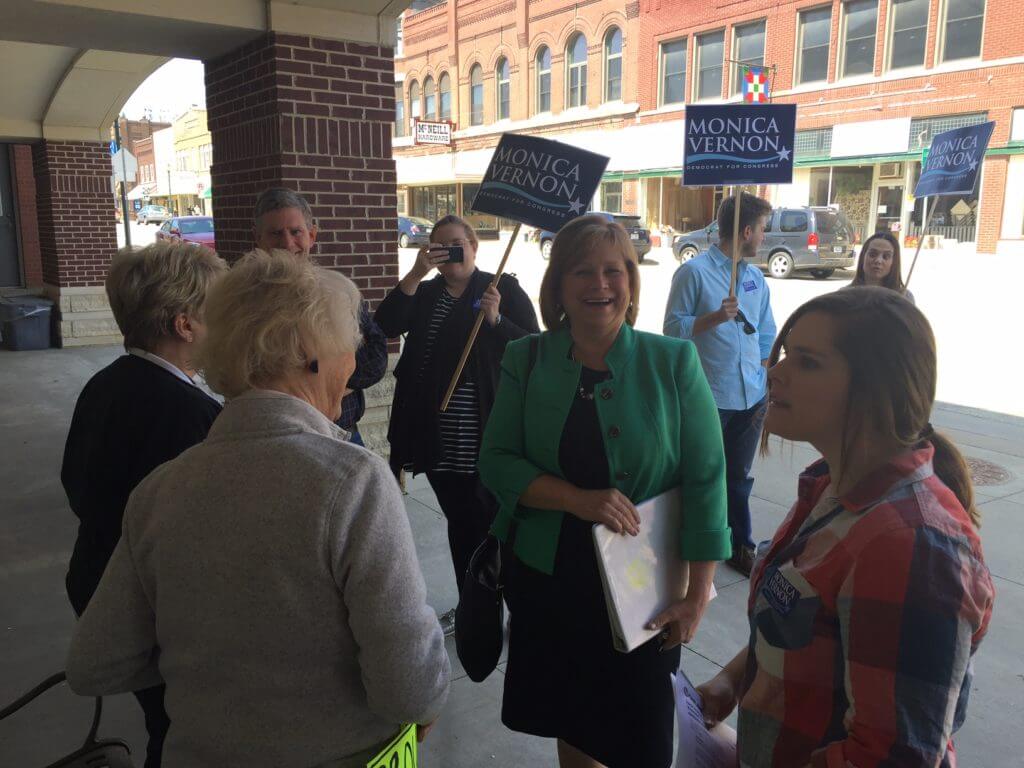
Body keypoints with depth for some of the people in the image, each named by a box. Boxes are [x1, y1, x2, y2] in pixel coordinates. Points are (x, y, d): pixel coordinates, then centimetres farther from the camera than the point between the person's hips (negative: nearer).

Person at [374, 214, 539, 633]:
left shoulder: (503, 288, 0)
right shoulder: (424, 293, 12)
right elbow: (385, 327, -6)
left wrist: (496, 319, -22)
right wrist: (415, 274, -13)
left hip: (487, 436, -4)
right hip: (439, 438, 5)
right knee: (460, 523, 15)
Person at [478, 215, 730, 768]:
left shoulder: (673, 362, -9)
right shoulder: (526, 360, -3)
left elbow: (704, 480, -8)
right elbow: (496, 462, -7)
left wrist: (698, 594, -10)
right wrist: (578, 499, -22)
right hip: (545, 576, 2)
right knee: (571, 723, 19)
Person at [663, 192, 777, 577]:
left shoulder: (755, 277, 12)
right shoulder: (694, 271, -7)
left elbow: (766, 334, 16)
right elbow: (673, 328, -8)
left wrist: (767, 387, 12)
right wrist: (715, 317, -21)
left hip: (751, 397, 6)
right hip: (708, 397, -6)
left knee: (739, 478, 17)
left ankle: (739, 545, 31)